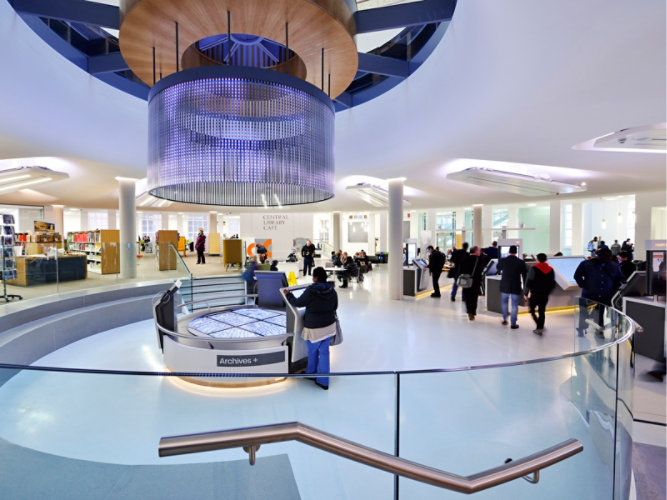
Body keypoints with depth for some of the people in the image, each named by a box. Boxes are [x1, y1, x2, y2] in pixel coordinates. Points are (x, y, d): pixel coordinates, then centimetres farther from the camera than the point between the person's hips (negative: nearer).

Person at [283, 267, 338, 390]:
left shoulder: (310, 291, -19)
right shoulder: (332, 291, -4)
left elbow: (298, 303, -8)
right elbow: (335, 307, 9)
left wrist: (288, 295, 8)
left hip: (314, 328, -5)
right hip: (329, 326, 5)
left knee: (312, 351, 18)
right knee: (324, 352, 13)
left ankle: (311, 373, 39)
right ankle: (323, 381, 19)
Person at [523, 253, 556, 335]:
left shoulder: (534, 269, -10)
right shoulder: (551, 270, 7)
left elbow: (528, 282, -11)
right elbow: (553, 283, 15)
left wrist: (525, 293, -2)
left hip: (535, 295, -5)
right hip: (545, 295, 5)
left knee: (532, 310, 7)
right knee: (541, 312, 11)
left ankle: (539, 326, -6)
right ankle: (539, 328, 12)